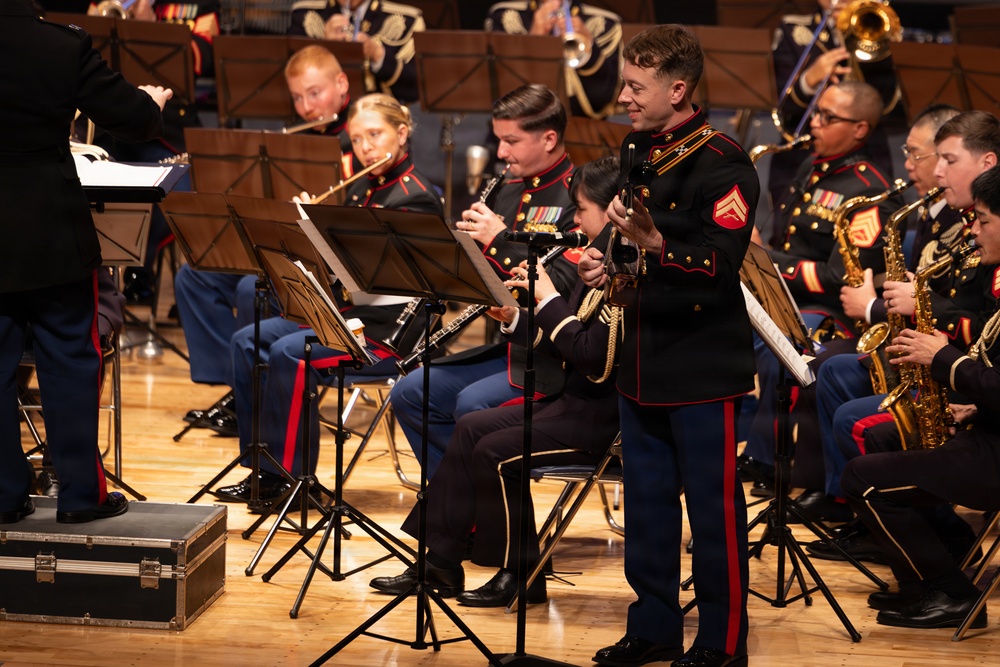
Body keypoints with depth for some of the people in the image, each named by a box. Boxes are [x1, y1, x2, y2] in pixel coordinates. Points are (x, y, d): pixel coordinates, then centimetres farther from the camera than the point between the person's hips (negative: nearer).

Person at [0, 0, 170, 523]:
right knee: (70, 362, 9)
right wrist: (153, 102, 16)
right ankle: (80, 492, 12)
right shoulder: (67, 48, -12)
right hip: (53, 239, -1)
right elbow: (134, 120, -6)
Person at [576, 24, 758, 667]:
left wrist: (653, 243, -35)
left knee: (712, 505, 0)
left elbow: (720, 265, -23)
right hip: (642, 359, 8)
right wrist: (607, 264, 5)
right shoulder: (636, 151, 10)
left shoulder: (723, 163, -15)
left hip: (703, 364, -8)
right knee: (647, 499, 15)